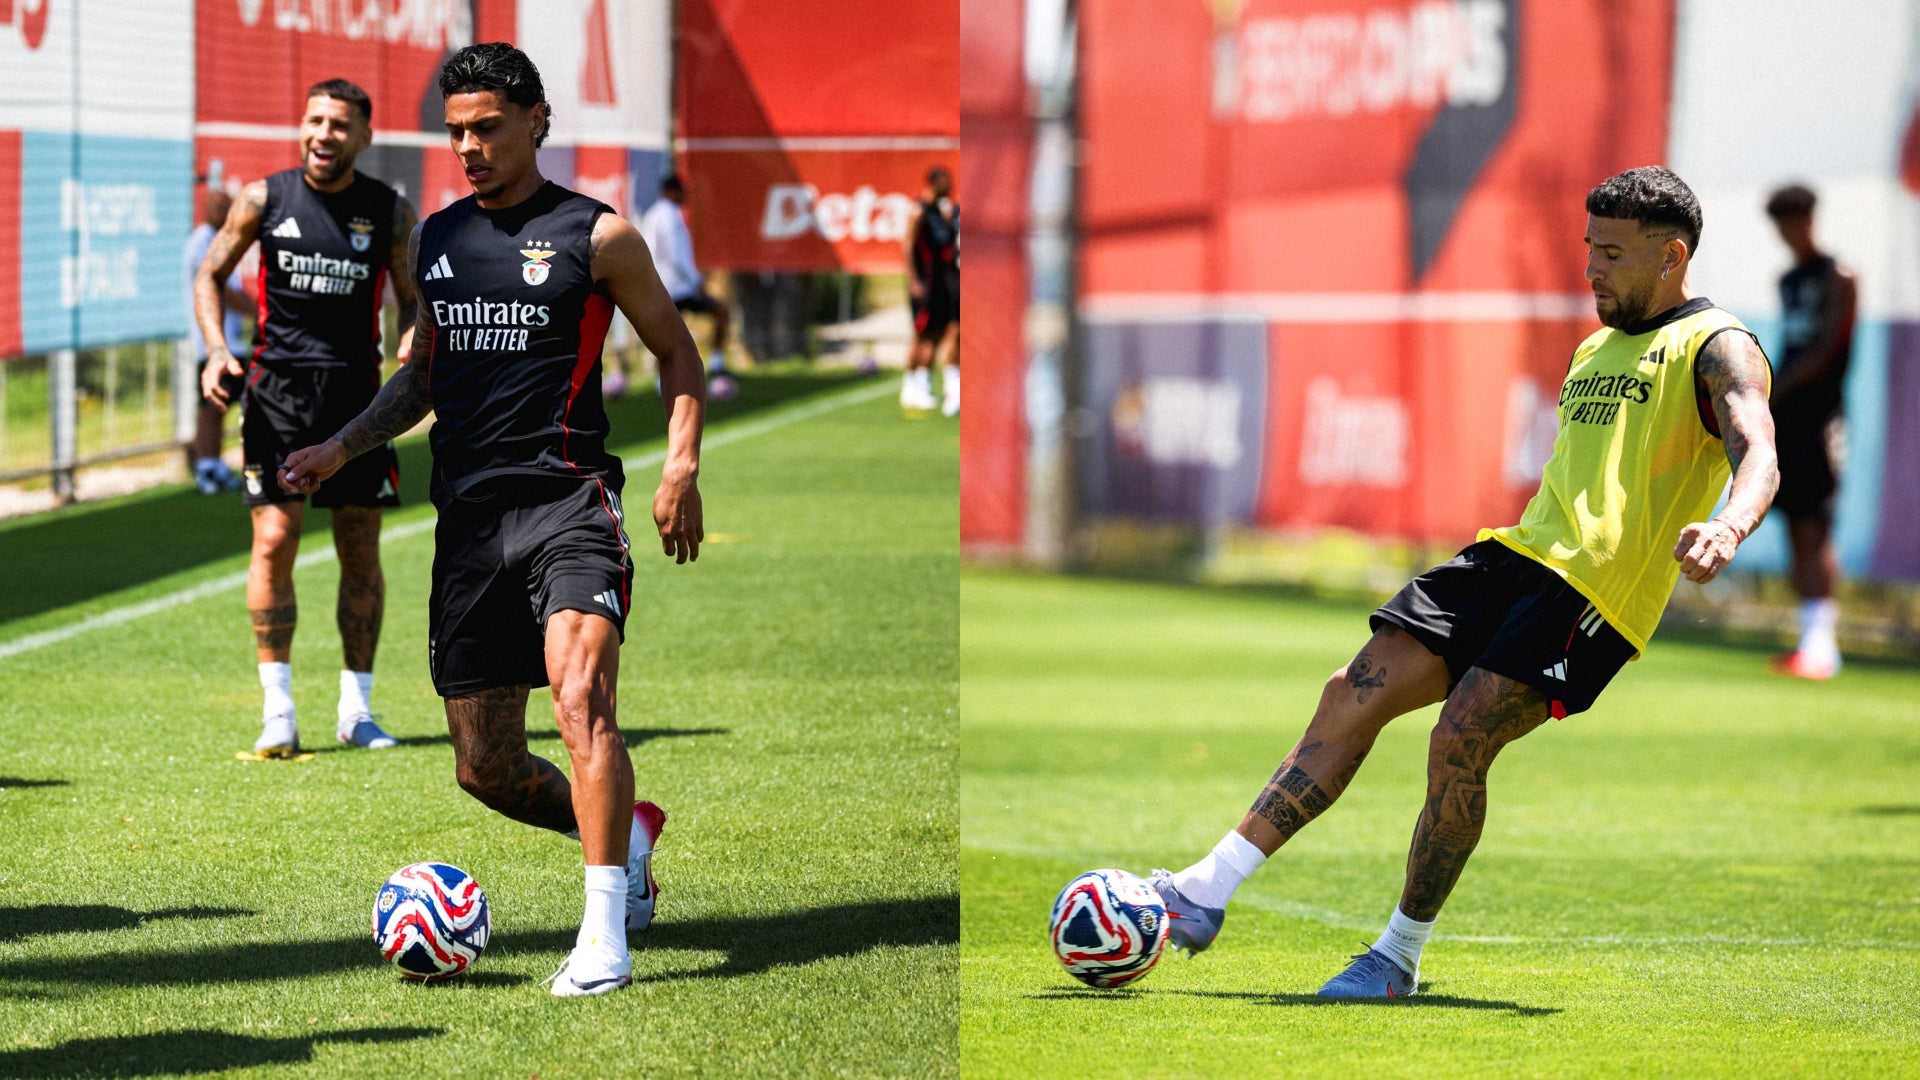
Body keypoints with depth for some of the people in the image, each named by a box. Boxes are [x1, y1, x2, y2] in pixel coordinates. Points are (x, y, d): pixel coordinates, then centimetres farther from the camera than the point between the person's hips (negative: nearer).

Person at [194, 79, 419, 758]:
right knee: (274, 538, -10)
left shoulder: (390, 213, 1)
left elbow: (413, 299, 9)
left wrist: (413, 342, -13)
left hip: (356, 390, 1)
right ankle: (277, 710, -6)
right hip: (277, 387, -1)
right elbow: (210, 275, 10)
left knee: (361, 551, 4)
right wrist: (216, 348, -6)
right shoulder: (265, 200, 0)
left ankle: (356, 708, 14)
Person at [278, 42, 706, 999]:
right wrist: (341, 449, 14)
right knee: (485, 767, 5)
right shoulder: (435, 240, 15)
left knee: (581, 703, -26)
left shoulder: (596, 236, 0)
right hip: (468, 515, 6)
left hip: (567, 498, -6)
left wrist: (681, 467, -5)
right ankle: (627, 836, 32)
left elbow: (676, 353, 8)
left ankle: (604, 935, -26)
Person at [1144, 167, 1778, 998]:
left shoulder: (1716, 349, -2)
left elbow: (1759, 459, -20)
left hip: (1593, 588, -8)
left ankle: (1400, 955, -7)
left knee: (1459, 740, -20)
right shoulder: (1595, 349, 26)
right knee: (1355, 694, -5)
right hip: (1517, 554, 8)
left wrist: (1726, 530, -41)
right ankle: (1208, 892, -7)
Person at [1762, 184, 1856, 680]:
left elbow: (1827, 349, -12)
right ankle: (1814, 642, 8)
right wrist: (1765, 406, 14)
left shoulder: (1836, 277, -6)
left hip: (1820, 412, -8)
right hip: (1786, 416, 8)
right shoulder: (1788, 281, 18)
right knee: (1797, 531, 5)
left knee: (1815, 529, -13)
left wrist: (1771, 393, -13)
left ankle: (1820, 643, -17)